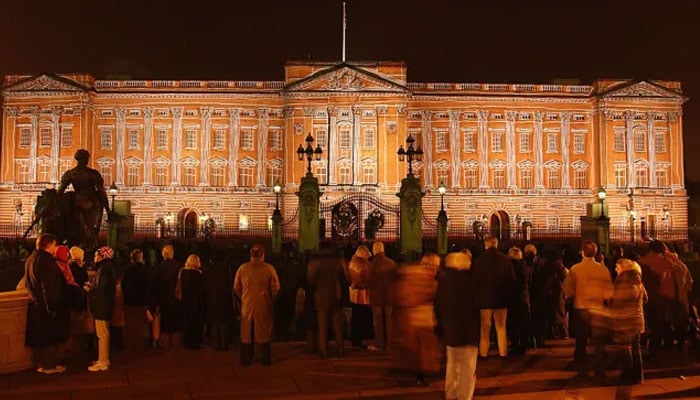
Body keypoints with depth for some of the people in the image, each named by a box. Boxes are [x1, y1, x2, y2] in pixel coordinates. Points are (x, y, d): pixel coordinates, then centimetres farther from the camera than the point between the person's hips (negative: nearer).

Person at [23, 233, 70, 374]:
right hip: (48, 305, -9)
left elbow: (29, 283, 20)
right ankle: (50, 365, 11)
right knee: (51, 337, 2)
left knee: (41, 336, 16)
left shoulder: (31, 259, 10)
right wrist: (52, 307, -21)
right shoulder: (46, 261, -20)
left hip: (35, 304, 9)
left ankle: (41, 364, 25)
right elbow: (49, 286, -24)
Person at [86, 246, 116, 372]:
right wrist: (91, 286, 3)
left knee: (102, 334, -5)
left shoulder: (105, 270, -16)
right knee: (102, 334, 16)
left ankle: (102, 362, 0)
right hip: (101, 306, 11)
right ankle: (103, 359, 25)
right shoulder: (103, 269, 17)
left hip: (102, 307, -11)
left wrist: (89, 290, -8)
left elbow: (103, 289, -22)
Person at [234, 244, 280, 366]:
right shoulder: (269, 269, -9)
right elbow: (276, 288, -7)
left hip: (247, 305, 2)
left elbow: (236, 287, 3)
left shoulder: (242, 268, -3)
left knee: (246, 332, 11)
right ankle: (266, 359, 12)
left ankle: (245, 360, 16)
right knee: (264, 332, 8)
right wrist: (271, 299, 10)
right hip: (264, 306, -1)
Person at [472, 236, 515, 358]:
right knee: (501, 327, 11)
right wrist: (508, 293, 12)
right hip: (502, 298, 2)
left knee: (485, 327, 7)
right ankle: (503, 352, 15)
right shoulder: (505, 259, -5)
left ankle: (483, 352, 11)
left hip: (485, 298, -1)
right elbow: (512, 279, 0)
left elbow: (476, 280, -3)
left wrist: (477, 296, 9)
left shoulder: (479, 260, -9)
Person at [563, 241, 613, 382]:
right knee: (599, 344, 10)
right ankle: (600, 375, 13)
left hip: (580, 310, 0)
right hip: (598, 310, 0)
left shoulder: (575, 269, -9)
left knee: (581, 343, 12)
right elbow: (609, 292, -8)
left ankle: (582, 373, 17)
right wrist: (603, 298, 11)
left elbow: (568, 291, -6)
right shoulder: (603, 269, -9)